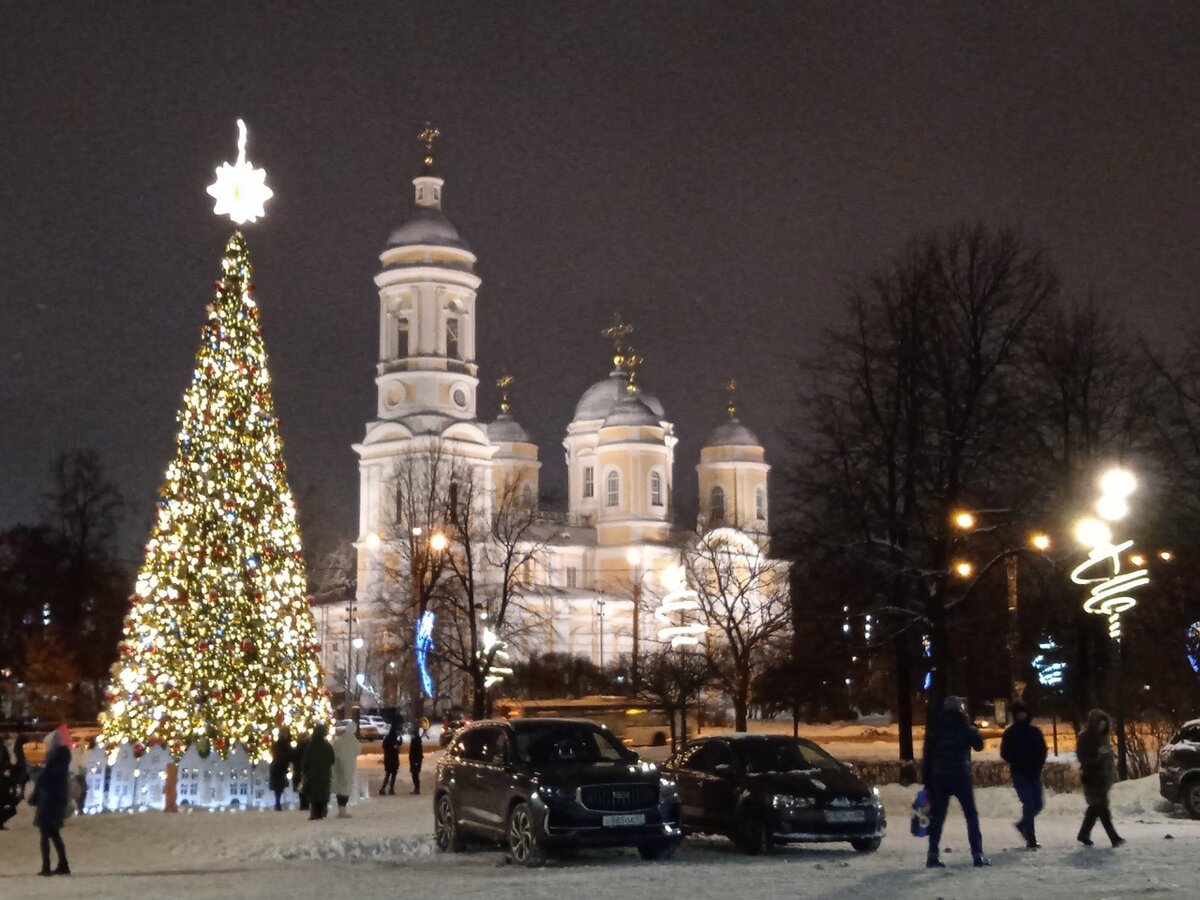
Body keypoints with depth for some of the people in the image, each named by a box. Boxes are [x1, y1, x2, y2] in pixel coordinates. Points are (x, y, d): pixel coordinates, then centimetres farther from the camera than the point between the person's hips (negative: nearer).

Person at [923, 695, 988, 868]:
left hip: (939, 778, 3)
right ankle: (977, 855, -2)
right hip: (961, 776, -3)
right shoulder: (963, 726, -3)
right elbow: (978, 745, 6)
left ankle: (933, 855, -2)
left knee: (937, 816, 6)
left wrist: (928, 782, 7)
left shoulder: (935, 730, 6)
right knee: (971, 815, 4)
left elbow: (928, 757, 4)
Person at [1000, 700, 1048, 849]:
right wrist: (1018, 764, -14)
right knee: (1029, 805, -11)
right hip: (1019, 775, -4)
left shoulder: (1035, 731, 8)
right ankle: (1031, 839, -5)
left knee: (1037, 804, 4)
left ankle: (1023, 825, 31)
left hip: (1034, 774, 4)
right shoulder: (1010, 733, -2)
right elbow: (1005, 753, -3)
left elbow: (1043, 750, 11)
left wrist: (1038, 764, -5)